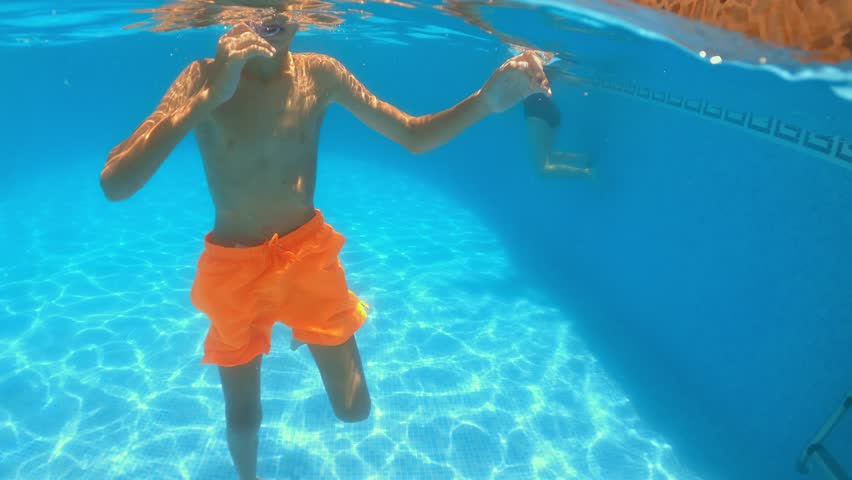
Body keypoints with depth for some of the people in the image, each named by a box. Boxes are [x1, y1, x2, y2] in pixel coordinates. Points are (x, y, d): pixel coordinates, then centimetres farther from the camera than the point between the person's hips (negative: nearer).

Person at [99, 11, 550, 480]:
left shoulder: (319, 72, -8)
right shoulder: (203, 77, -15)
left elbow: (413, 135, -4)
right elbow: (114, 184, -26)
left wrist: (485, 100, -22)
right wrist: (210, 96, -36)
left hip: (309, 253, 2)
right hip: (235, 267, -1)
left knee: (354, 410, 11)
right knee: (243, 419, 16)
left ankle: (309, 332, 42)